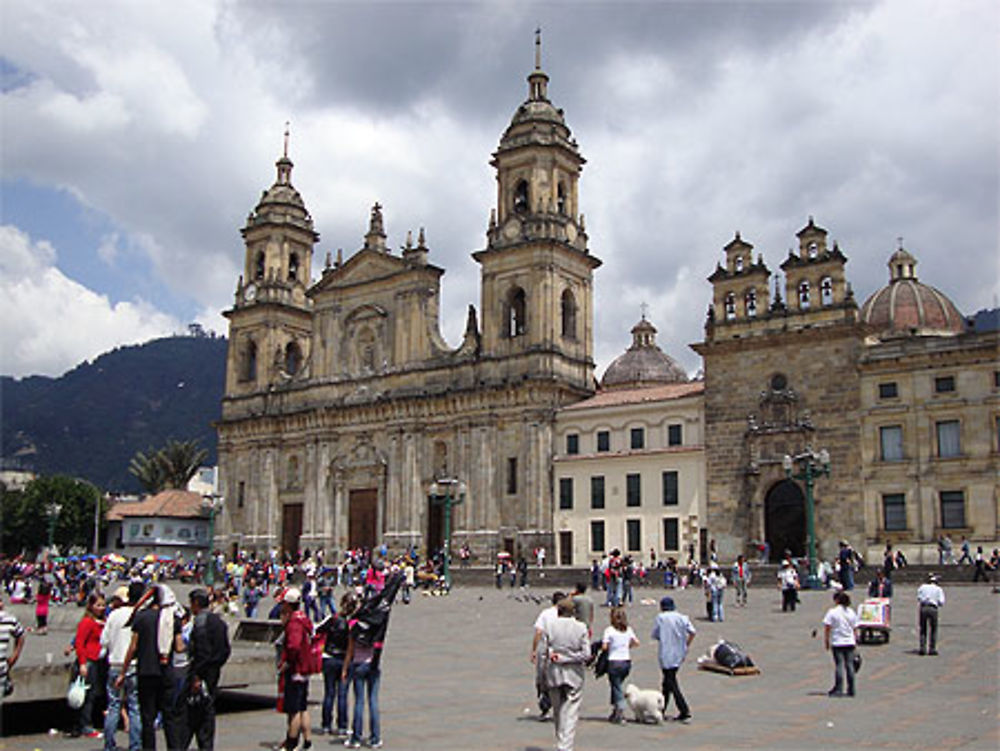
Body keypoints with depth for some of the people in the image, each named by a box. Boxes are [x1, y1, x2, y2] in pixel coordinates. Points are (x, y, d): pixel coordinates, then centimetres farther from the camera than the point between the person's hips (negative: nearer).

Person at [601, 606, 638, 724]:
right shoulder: (628, 629, 4)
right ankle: (615, 712, 23)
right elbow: (636, 643, 7)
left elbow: (604, 647, -15)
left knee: (617, 687, 2)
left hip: (614, 662, -5)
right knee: (617, 685, 20)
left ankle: (621, 713, -6)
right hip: (627, 661, 5)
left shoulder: (609, 630, -10)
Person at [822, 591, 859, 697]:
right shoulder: (852, 612, 7)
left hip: (837, 642, -4)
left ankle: (838, 689, -3)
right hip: (850, 642, 4)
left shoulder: (832, 612, -6)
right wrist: (855, 640, 20)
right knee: (850, 665, 6)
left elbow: (827, 628, -8)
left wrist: (826, 641, 1)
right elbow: (855, 629, 11)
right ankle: (851, 690, 9)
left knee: (839, 665, -2)